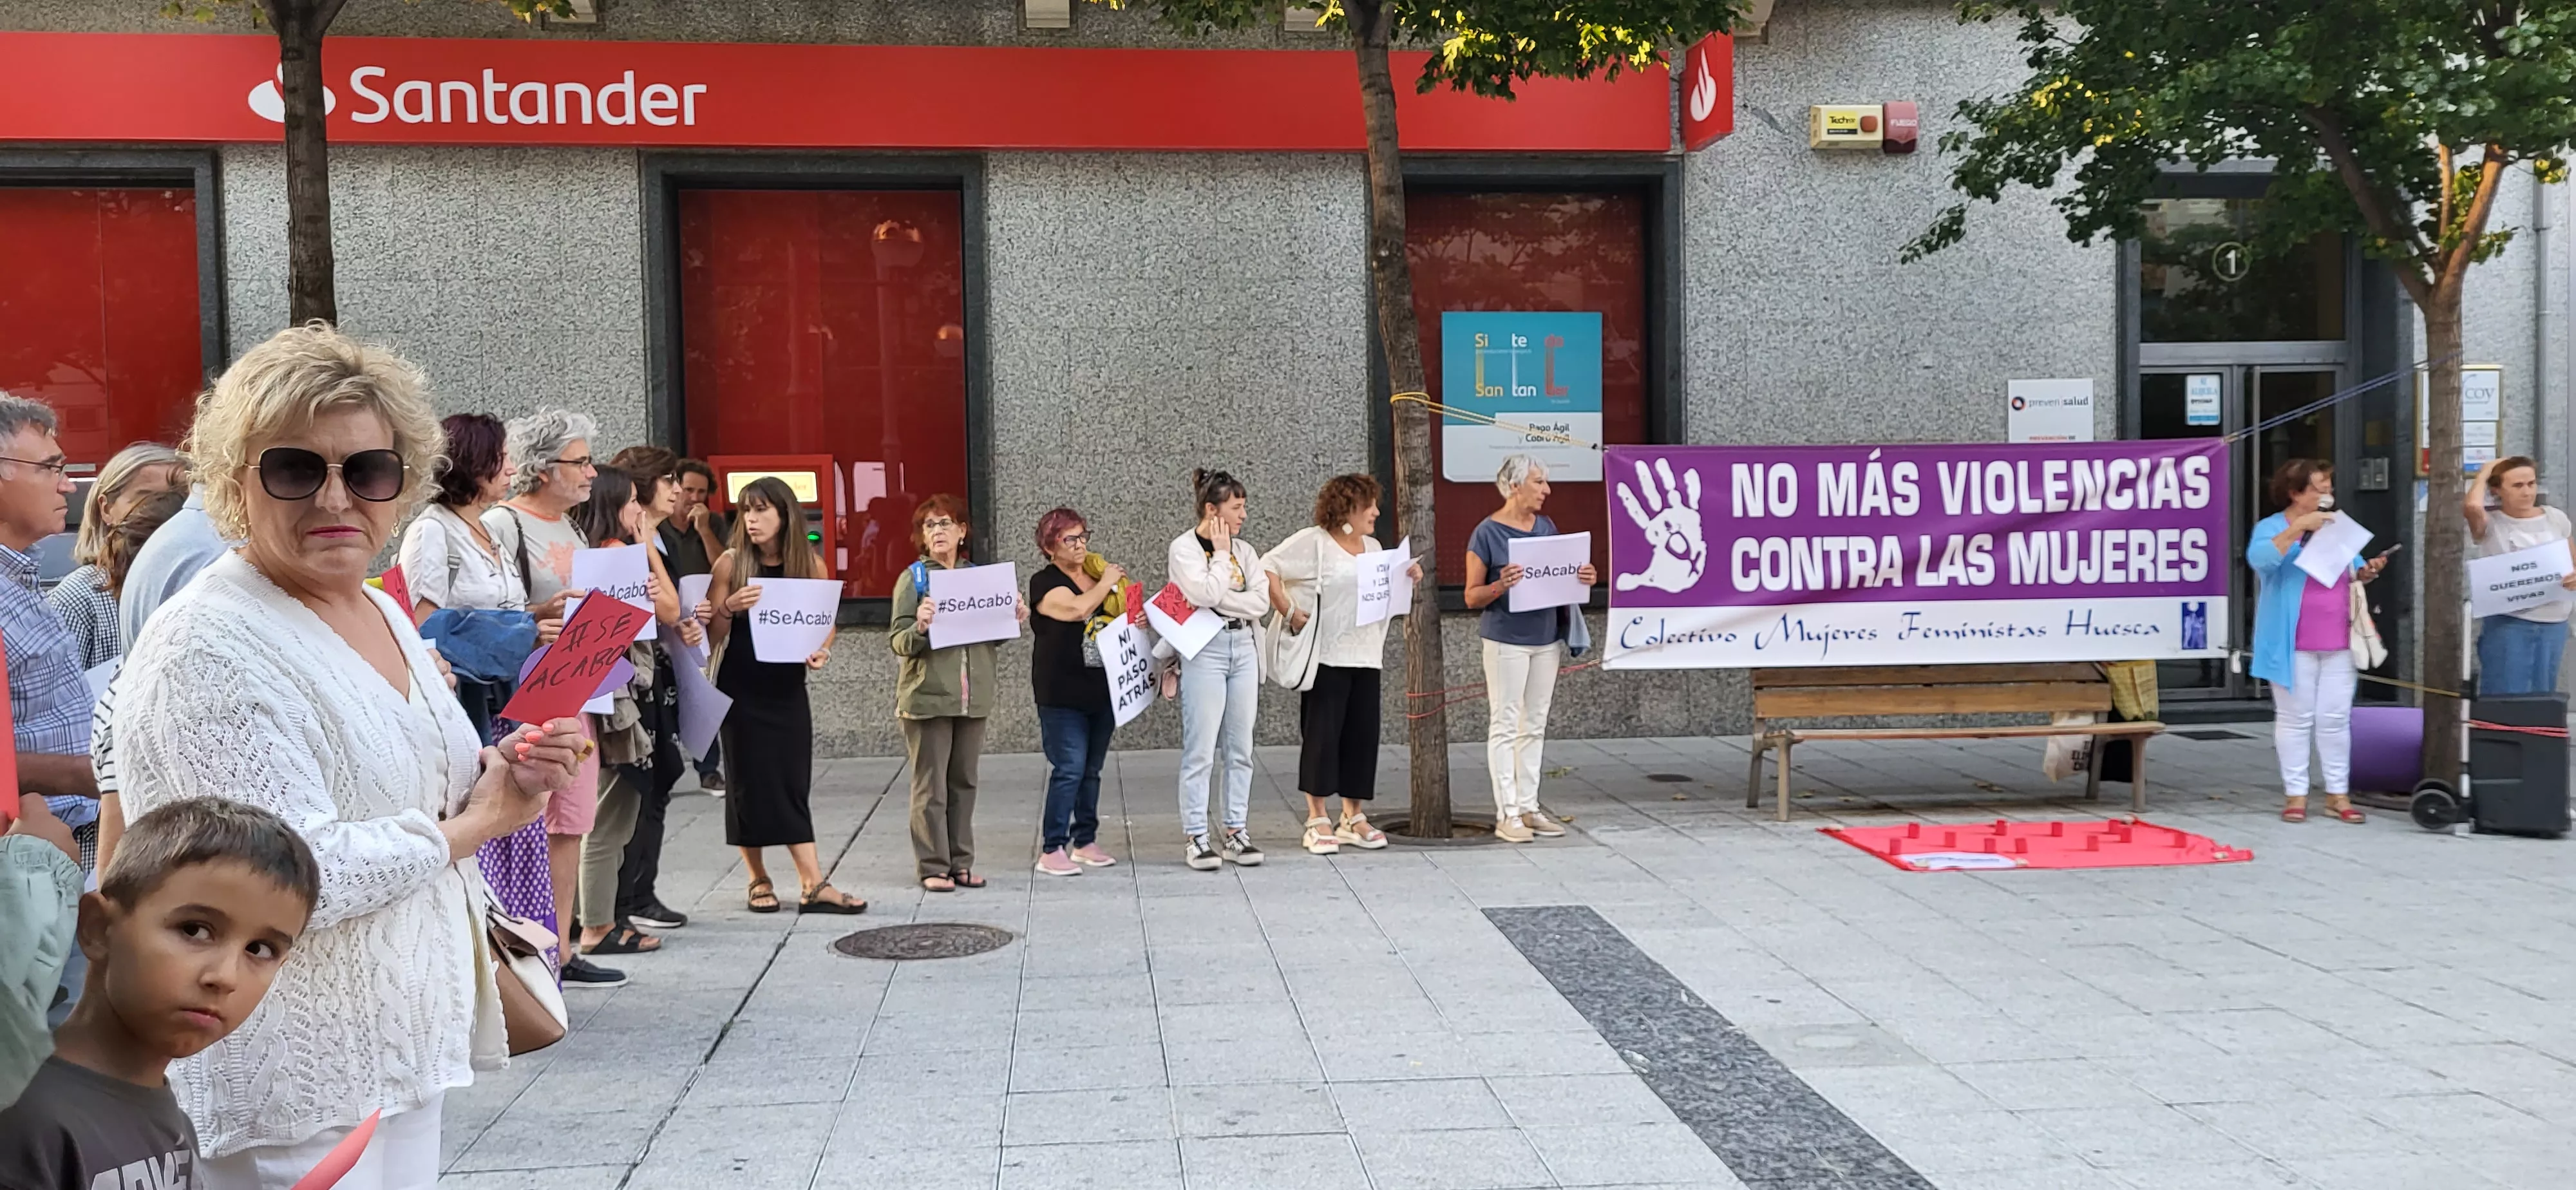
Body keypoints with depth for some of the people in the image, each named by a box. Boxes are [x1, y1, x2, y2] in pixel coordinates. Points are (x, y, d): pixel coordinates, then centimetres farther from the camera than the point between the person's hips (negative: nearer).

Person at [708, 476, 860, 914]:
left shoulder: (811, 564, -1)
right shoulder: (731, 563, -5)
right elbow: (712, 635, -3)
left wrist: (822, 651, -11)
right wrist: (730, 608, -22)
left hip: (787, 689, 1)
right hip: (740, 689, -1)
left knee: (793, 782, 0)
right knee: (748, 781, 3)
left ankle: (813, 885, -2)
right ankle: (758, 881, 15)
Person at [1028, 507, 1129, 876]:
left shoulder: (1101, 572, 13)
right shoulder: (1045, 582, -6)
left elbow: (1120, 619, 25)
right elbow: (1077, 609, -23)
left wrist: (1136, 620, 2)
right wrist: (1106, 583, -8)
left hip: (1102, 690, 6)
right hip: (1062, 694, -6)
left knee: (1091, 770, 13)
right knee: (1069, 770, -10)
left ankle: (1086, 842, 22)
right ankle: (1052, 851, -5)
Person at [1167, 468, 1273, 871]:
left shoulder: (1244, 551, 11)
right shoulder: (1183, 549, -3)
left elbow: (1261, 602, -1)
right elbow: (1206, 594, -18)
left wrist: (1219, 601, -11)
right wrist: (1221, 553, -7)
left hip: (1243, 648, 6)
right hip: (1204, 651, -6)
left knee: (1240, 749, 7)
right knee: (1201, 750, -5)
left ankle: (1237, 833, 14)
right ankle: (1195, 838, 1)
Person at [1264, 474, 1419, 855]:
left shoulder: (1373, 547, 17)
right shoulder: (1312, 541, -6)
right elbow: (1267, 568, -12)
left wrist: (1408, 579, 5)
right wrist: (1289, 612, -18)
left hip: (1365, 656, 7)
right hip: (1326, 655, -7)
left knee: (1362, 734, 7)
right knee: (1321, 734, -3)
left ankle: (1354, 817, 17)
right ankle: (1318, 820, 5)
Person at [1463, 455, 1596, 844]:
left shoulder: (1546, 527, 9)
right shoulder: (1487, 533, -9)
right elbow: (1472, 596, -7)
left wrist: (1583, 578, -5)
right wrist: (1500, 586, -26)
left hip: (1546, 637, 7)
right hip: (1506, 640, -6)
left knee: (1535, 726, 10)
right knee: (1505, 725, -4)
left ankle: (1529, 807, 17)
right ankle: (1507, 815, -1)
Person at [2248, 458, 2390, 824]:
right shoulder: (2271, 528, -2)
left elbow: (2351, 574, 23)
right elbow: (2260, 559, -23)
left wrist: (2367, 572, 1)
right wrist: (2298, 528, -26)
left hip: (2338, 643, 5)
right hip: (2294, 645, -5)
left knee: (2336, 719, 5)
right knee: (2296, 718, -1)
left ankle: (2338, 794, 10)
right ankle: (2295, 794, 5)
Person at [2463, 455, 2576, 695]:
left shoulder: (2556, 519, 8)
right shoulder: (2490, 524, -5)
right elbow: (2472, 506, -28)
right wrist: (2484, 473, -9)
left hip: (2553, 623, 4)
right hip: (2506, 623, -4)